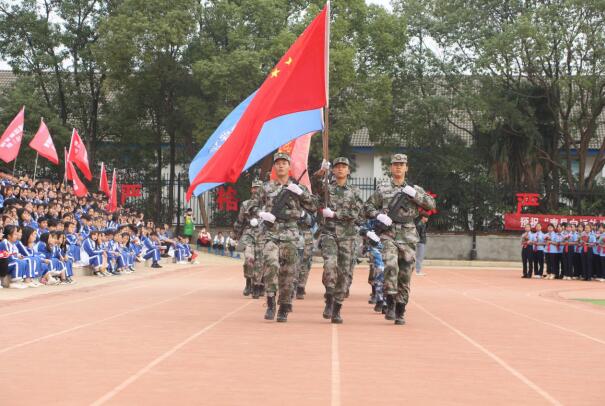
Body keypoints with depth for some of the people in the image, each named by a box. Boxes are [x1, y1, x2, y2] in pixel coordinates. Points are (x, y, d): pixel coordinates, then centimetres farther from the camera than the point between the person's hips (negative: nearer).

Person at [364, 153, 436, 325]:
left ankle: (400, 312, 11)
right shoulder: (382, 188, 10)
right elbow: (368, 207, 12)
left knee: (405, 275, 2)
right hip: (389, 235, -2)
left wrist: (414, 194, -11)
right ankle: (390, 304, -14)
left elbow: (431, 204, 2)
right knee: (391, 266, -24)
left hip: (408, 236, 2)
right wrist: (378, 215, -8)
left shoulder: (414, 189, 12)